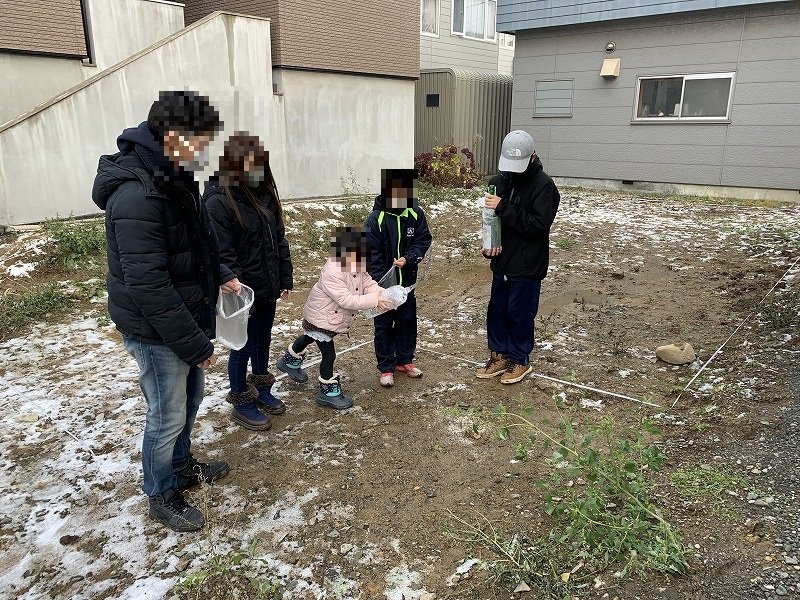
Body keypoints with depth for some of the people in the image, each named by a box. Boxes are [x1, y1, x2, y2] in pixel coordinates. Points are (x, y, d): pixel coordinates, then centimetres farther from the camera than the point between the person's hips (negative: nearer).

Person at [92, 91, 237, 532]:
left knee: (190, 399, 24)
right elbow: (149, 286, -29)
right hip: (156, 331, -9)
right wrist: (196, 344, -24)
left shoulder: (173, 177, 4)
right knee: (167, 416, 8)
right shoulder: (136, 195, -28)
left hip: (183, 317, 9)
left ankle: (181, 465, 47)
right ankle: (162, 496, 31)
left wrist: (220, 275, 6)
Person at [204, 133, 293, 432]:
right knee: (243, 348, 8)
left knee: (263, 342, 21)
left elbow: (279, 239, 10)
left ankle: (262, 390, 40)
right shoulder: (219, 202, -18)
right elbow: (223, 256, -20)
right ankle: (241, 404, 25)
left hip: (267, 289, 7)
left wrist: (285, 278, 9)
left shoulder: (265, 194, 5)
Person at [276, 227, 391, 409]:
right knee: (329, 355, -4)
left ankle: (290, 361, 57)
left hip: (333, 319, 10)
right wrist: (375, 300, -40)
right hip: (320, 319, -10)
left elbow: (369, 283, -10)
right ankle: (328, 392, 14)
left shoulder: (357, 268, -9)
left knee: (309, 339, 31)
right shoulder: (332, 273, -37)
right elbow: (346, 300, -40)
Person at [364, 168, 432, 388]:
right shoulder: (376, 218, -16)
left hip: (406, 281, 4)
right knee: (384, 325, 8)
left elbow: (423, 240, -1)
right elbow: (372, 254, -15)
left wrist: (407, 258, -19)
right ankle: (385, 368, 22)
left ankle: (404, 360, 36)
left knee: (408, 321, 16)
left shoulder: (415, 214, -7)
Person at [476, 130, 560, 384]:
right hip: (502, 261, 6)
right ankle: (500, 355, 31)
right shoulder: (500, 181, 2)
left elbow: (539, 225, -23)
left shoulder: (543, 185, -15)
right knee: (497, 310, 14)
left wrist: (503, 208, -26)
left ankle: (520, 360, 24)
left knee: (520, 313, 5)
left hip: (527, 265, -6)